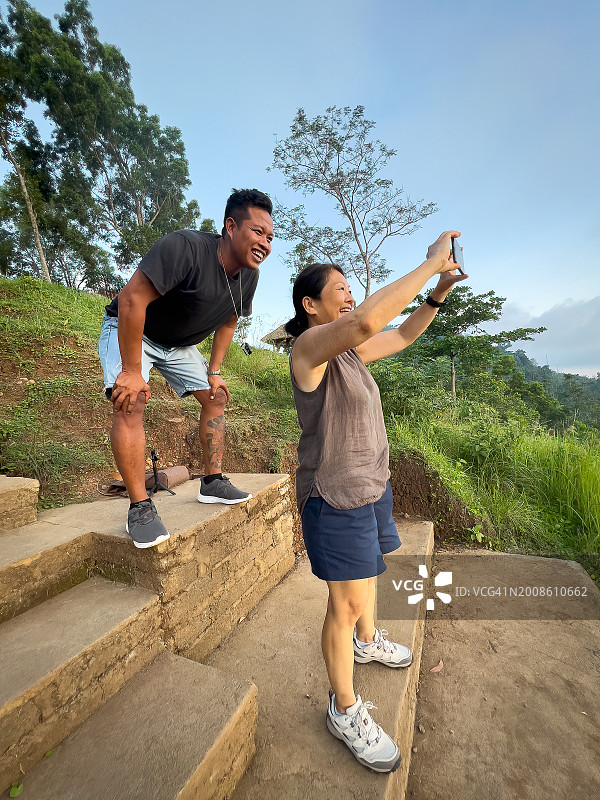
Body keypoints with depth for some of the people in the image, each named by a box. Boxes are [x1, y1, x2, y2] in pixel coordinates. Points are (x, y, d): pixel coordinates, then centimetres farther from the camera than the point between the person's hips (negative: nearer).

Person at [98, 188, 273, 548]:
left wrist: (214, 372, 1)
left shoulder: (249, 276, -9)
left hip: (180, 344, 7)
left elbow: (228, 322, 5)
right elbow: (132, 298, -33)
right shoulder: (185, 248, -32)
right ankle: (140, 506, -16)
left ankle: (213, 482, 10)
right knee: (131, 402, -26)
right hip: (128, 330, -6)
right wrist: (132, 371, -32)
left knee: (216, 397, 0)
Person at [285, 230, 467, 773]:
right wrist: (429, 264, -25)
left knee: (366, 569, 27)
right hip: (335, 498, -9)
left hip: (372, 487, 9)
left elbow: (403, 335, 18)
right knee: (347, 602, 3)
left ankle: (368, 641, 54)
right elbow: (367, 321, -37)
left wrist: (440, 292, 6)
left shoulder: (349, 348, 7)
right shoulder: (309, 346, -18)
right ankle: (345, 710, 28)